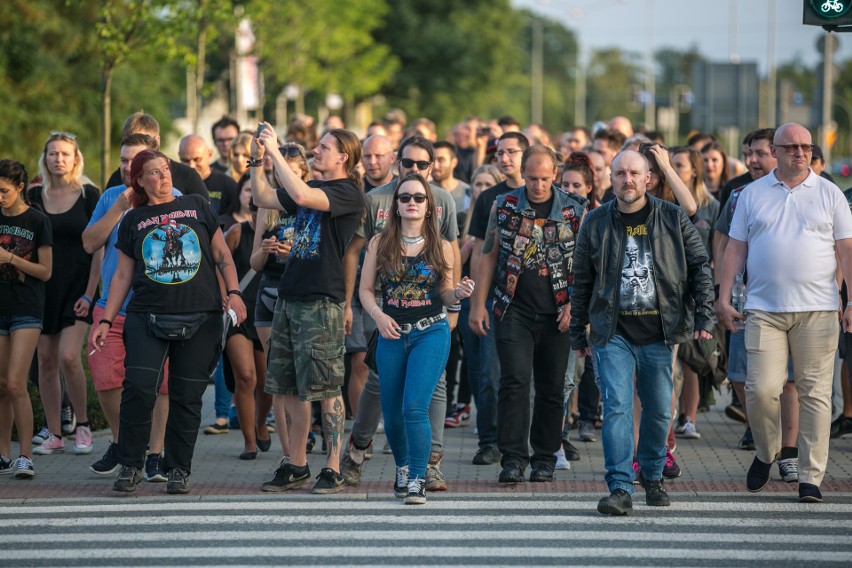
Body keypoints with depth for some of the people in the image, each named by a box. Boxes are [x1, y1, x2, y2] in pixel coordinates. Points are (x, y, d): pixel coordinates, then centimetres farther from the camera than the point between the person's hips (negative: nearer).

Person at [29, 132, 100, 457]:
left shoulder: (89, 195, -2)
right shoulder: (35, 196, 8)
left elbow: (98, 248, -4)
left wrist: (90, 293, -11)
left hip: (78, 285, -4)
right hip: (44, 285, 4)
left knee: (68, 357, -15)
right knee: (46, 360, 3)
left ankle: (82, 426, 2)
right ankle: (54, 435, 9)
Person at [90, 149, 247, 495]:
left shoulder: (196, 207, 11)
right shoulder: (133, 221, 12)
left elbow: (222, 255, 12)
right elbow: (123, 275, 13)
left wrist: (233, 292, -1)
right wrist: (106, 320, 7)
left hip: (200, 320, 0)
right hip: (147, 317, 0)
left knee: (187, 397, 0)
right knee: (138, 388, -14)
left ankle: (178, 470, 10)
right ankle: (130, 465, -2)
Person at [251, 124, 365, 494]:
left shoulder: (348, 193, -9)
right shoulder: (313, 188, 17)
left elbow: (300, 195, -24)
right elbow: (262, 198, 20)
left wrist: (275, 151, -18)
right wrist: (257, 160, 6)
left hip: (321, 301, -8)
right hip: (289, 297, 8)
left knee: (325, 390, -6)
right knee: (289, 390, 9)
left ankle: (333, 468, -1)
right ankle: (296, 466, 17)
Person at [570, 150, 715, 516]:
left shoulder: (673, 219, 4)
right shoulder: (595, 223, 5)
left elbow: (700, 267, 5)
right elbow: (581, 282, 11)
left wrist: (704, 318, -4)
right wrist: (578, 335, 11)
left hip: (660, 333, 1)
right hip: (613, 332, -1)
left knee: (659, 410, 9)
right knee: (616, 406, -13)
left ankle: (652, 478, 29)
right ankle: (620, 489, -15)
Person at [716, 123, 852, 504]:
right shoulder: (753, 195, 10)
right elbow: (735, 248, 11)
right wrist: (723, 298, 3)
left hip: (817, 310, 0)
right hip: (764, 310, 0)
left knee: (815, 393, -2)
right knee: (760, 389, -8)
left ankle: (811, 477, 3)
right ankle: (765, 452, 20)